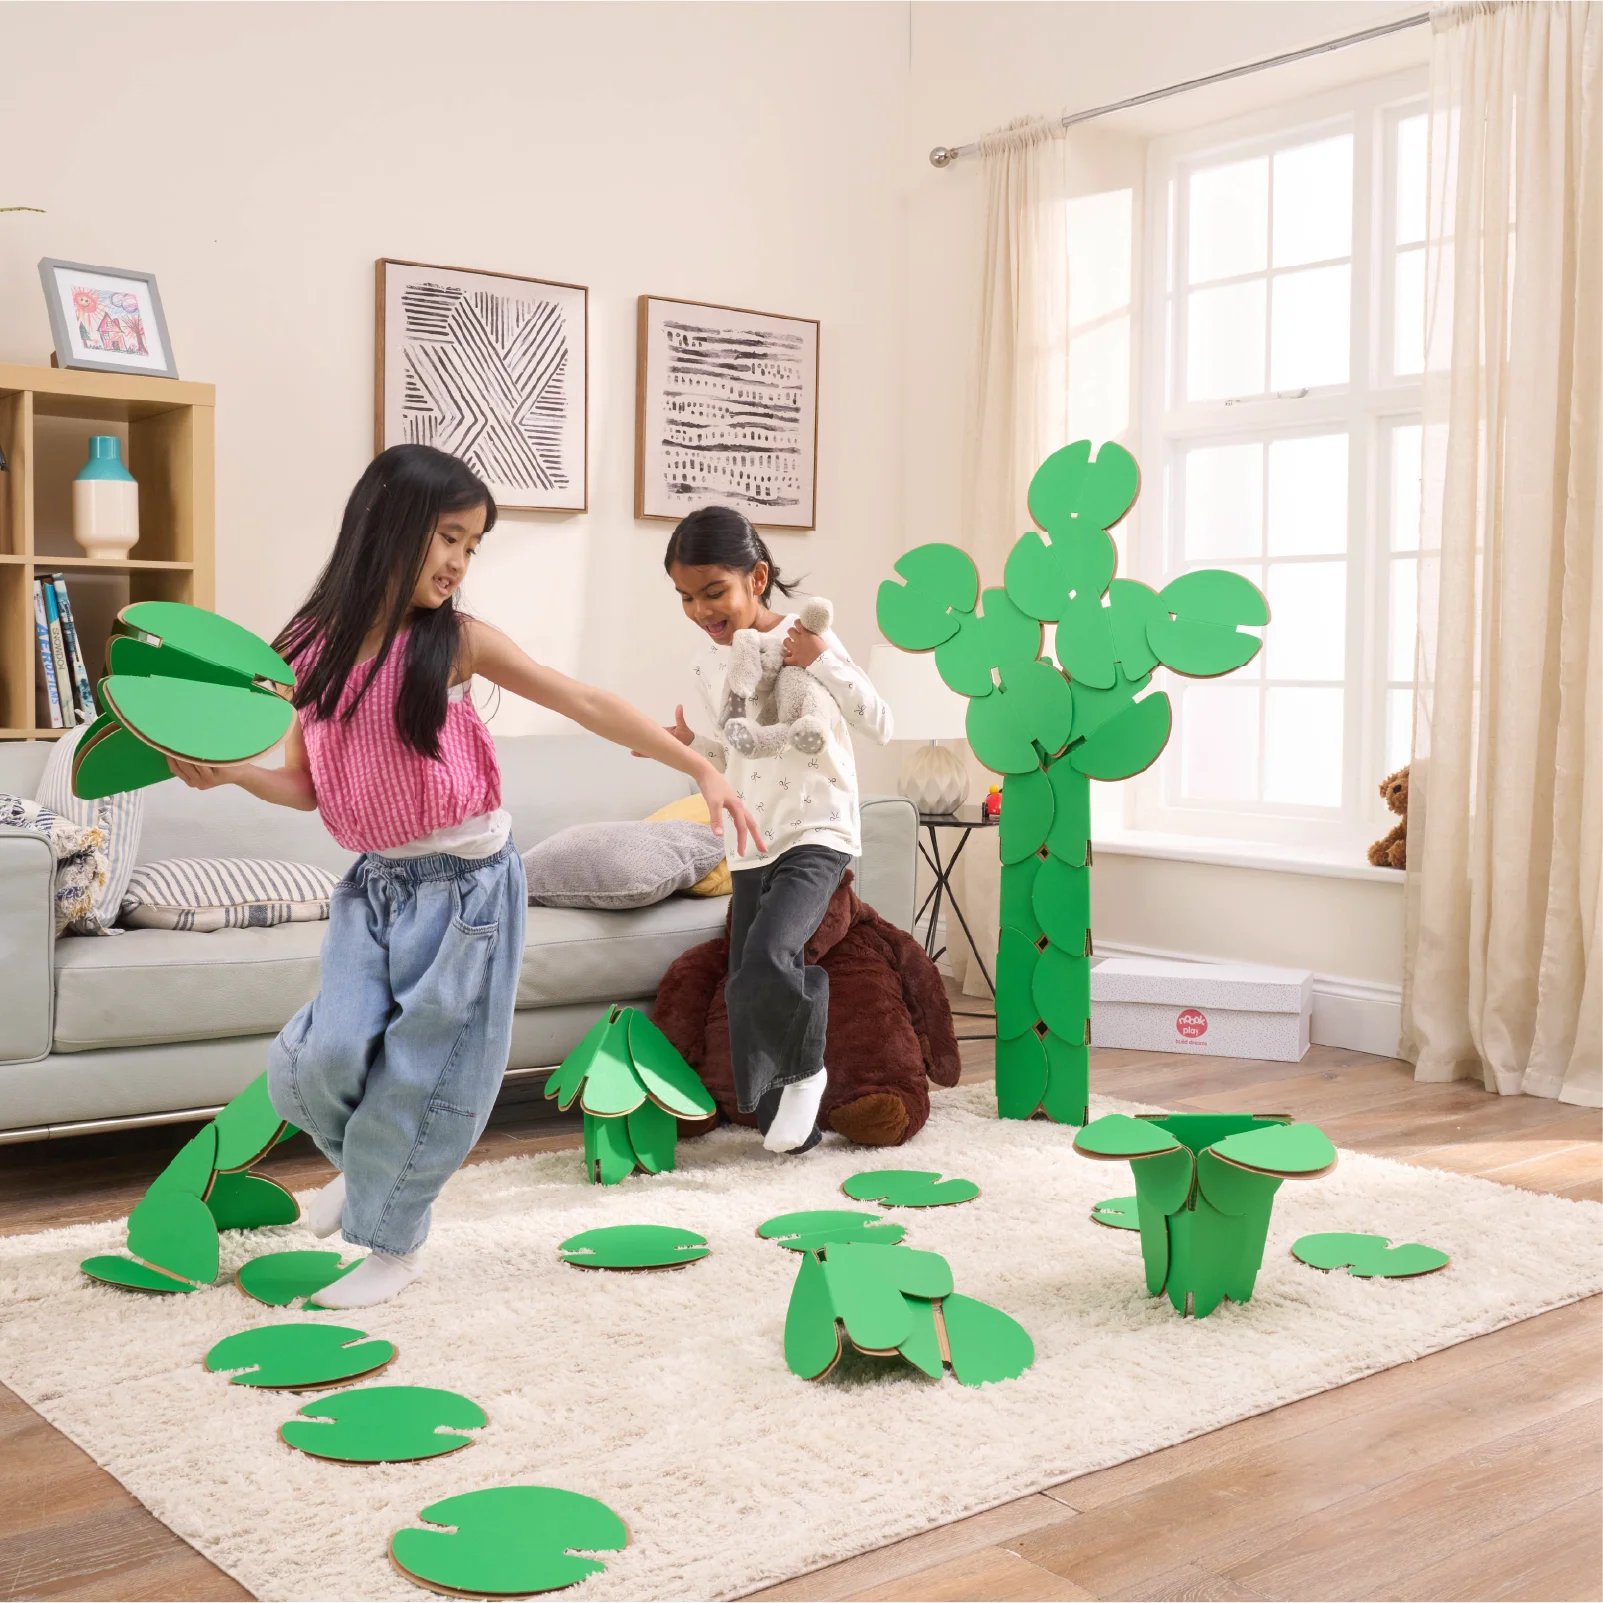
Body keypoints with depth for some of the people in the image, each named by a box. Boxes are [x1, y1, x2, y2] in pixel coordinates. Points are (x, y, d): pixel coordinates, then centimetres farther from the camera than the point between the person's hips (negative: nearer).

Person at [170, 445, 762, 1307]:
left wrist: (700, 766, -13)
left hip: (464, 884, -3)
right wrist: (227, 772, -13)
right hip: (374, 882, 3)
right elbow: (307, 784, 7)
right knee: (325, 1055, -6)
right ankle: (361, 1164, 30)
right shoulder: (312, 649, -1)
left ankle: (394, 1243, 26)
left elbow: (587, 704, -8)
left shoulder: (456, 641, -9)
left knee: (425, 1068, 4)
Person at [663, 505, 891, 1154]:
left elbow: (880, 726, -15)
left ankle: (805, 1067, 2)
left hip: (817, 833, -6)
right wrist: (687, 742, -3)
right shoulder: (707, 660, 5)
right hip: (750, 845, 7)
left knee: (769, 956, -26)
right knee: (749, 985, 7)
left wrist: (822, 662, -26)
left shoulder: (803, 640, -12)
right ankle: (785, 1121, 23)